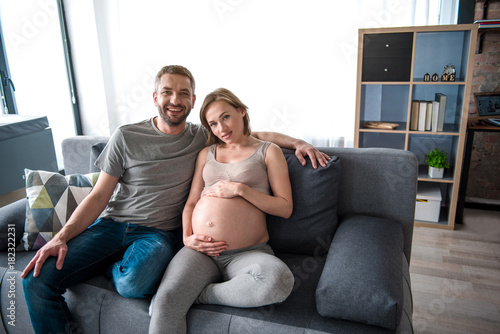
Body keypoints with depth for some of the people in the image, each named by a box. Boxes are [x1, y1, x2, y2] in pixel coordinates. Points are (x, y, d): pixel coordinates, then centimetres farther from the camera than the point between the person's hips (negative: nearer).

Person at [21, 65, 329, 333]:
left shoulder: (202, 138, 5)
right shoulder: (127, 137, 2)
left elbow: (255, 134, 12)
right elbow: (100, 195, 2)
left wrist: (297, 142, -4)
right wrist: (62, 236, -10)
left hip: (159, 233, -1)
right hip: (110, 224, 2)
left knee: (135, 284, -35)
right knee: (38, 280, -17)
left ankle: (114, 266, 1)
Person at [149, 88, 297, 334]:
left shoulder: (268, 152, 9)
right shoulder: (206, 154, 20)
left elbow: (285, 208, 2)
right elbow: (191, 202, 18)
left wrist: (240, 188, -8)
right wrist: (187, 237, -1)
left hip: (247, 253, -1)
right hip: (200, 251, 1)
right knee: (165, 303, -28)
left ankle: (196, 294, -16)